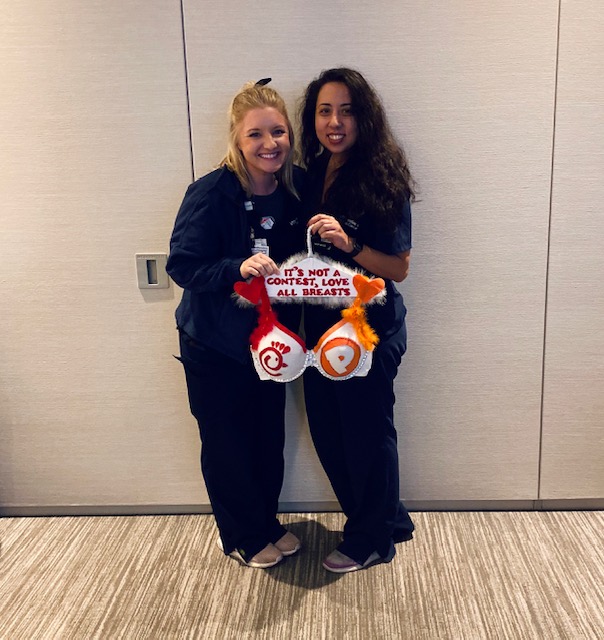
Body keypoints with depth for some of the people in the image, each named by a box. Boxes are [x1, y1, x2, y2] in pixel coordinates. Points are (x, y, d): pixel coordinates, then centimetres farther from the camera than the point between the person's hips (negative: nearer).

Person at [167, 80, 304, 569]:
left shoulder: (298, 188, -4)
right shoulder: (211, 193, -19)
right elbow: (182, 265, -20)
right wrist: (239, 268, -34)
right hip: (214, 345, -4)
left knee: (270, 437, 17)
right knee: (227, 443, 10)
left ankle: (269, 523, 42)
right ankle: (243, 537, 35)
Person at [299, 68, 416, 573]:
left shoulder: (383, 180, -14)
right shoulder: (313, 174, 5)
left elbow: (399, 268, -15)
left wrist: (348, 244, -29)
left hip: (370, 329, -7)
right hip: (321, 323, 8)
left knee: (368, 433, 8)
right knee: (328, 431, 17)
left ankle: (371, 540, 34)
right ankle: (389, 518, 40)